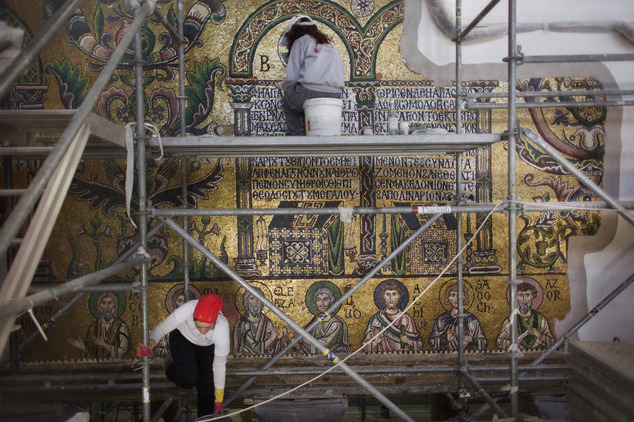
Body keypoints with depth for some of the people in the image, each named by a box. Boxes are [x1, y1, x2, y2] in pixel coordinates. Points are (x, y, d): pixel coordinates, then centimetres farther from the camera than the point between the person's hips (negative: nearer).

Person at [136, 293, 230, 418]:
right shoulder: (188, 309, -43)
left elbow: (219, 365, -24)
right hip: (183, 336, -1)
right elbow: (161, 328, -33)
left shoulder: (222, 329, -38)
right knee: (188, 380, -17)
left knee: (207, 384, -9)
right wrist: (150, 344, -57)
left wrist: (219, 402, -14)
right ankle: (171, 368, 16)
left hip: (208, 345, 1)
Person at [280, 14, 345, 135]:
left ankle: (294, 136, 12)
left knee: (287, 101, 23)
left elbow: (292, 76, 1)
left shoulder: (300, 41, 9)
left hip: (310, 92, -6)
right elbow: (341, 71, 22)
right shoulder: (330, 43, 28)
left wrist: (283, 85, 21)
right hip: (335, 95, 6)